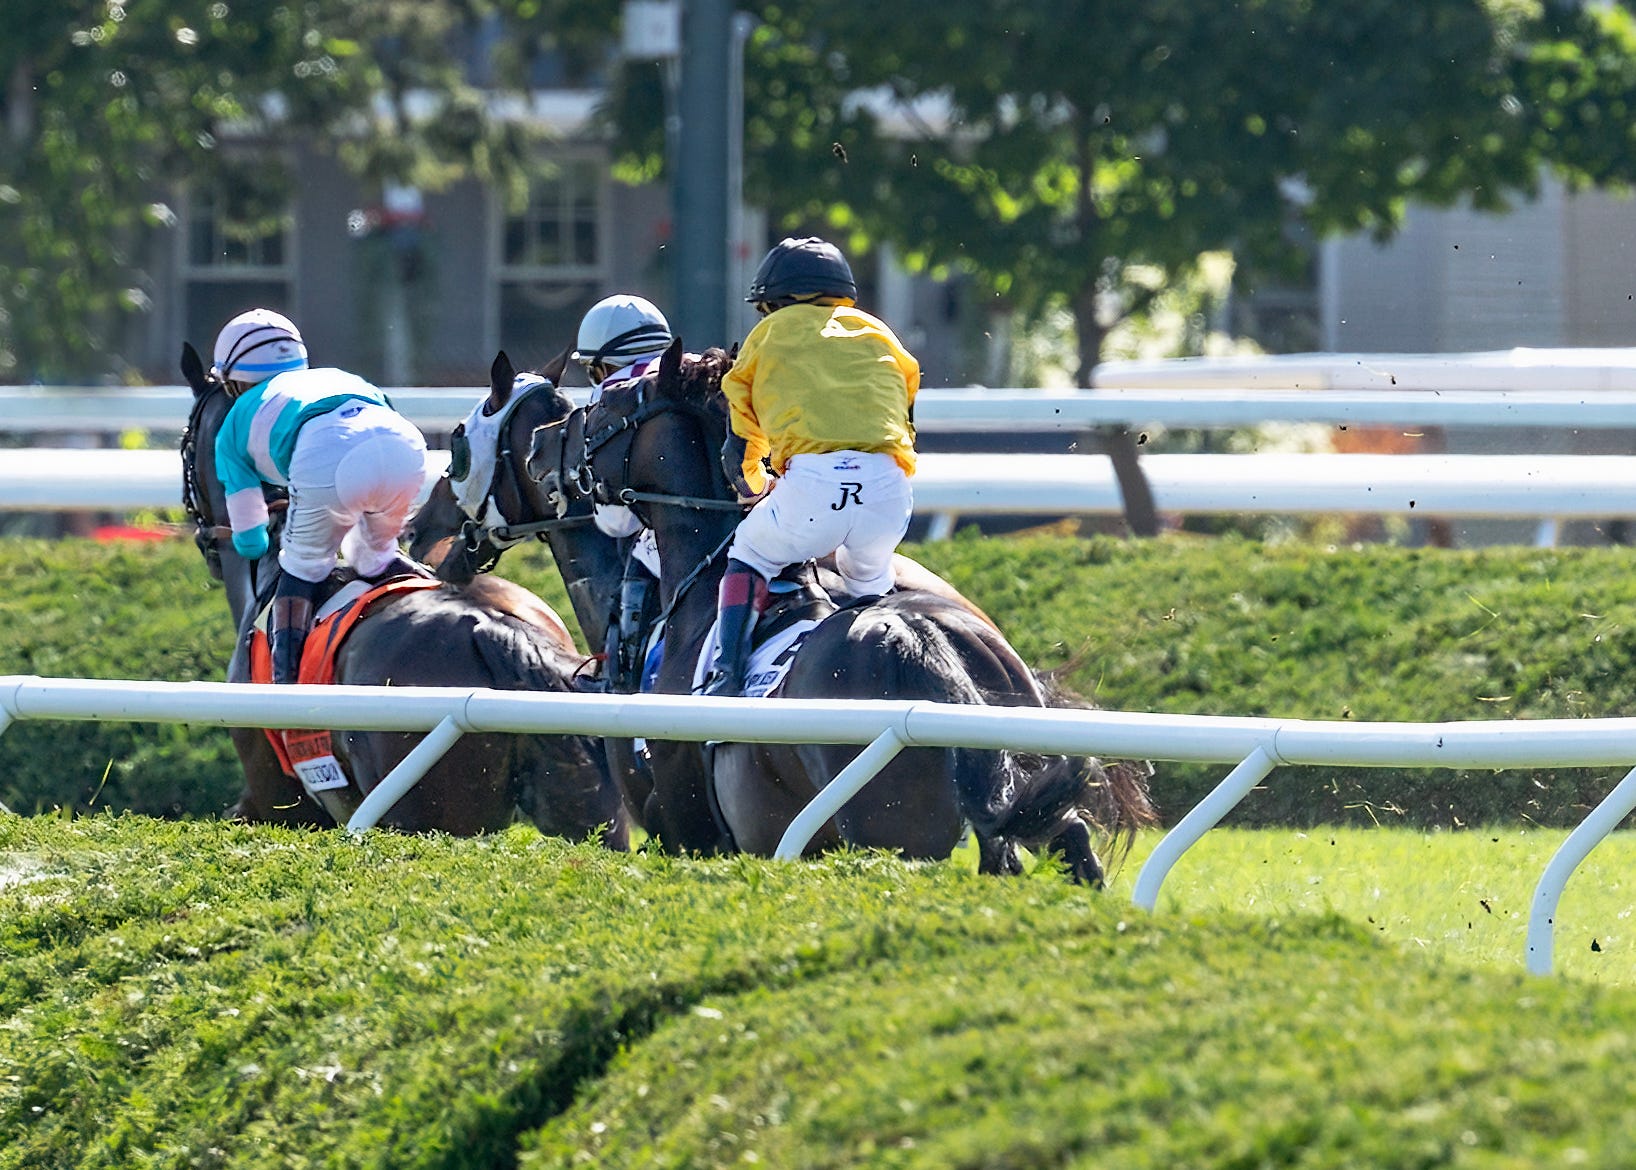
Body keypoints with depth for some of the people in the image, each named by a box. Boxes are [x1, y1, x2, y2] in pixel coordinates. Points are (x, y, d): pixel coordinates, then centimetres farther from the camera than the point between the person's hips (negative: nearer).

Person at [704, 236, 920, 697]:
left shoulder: (768, 335, 24)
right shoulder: (876, 332, 31)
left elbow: (738, 455, 26)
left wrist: (758, 491, 46)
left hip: (812, 478, -2)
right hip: (890, 485, 2)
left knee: (747, 559, 21)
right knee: (869, 584, 29)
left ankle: (726, 673, 3)